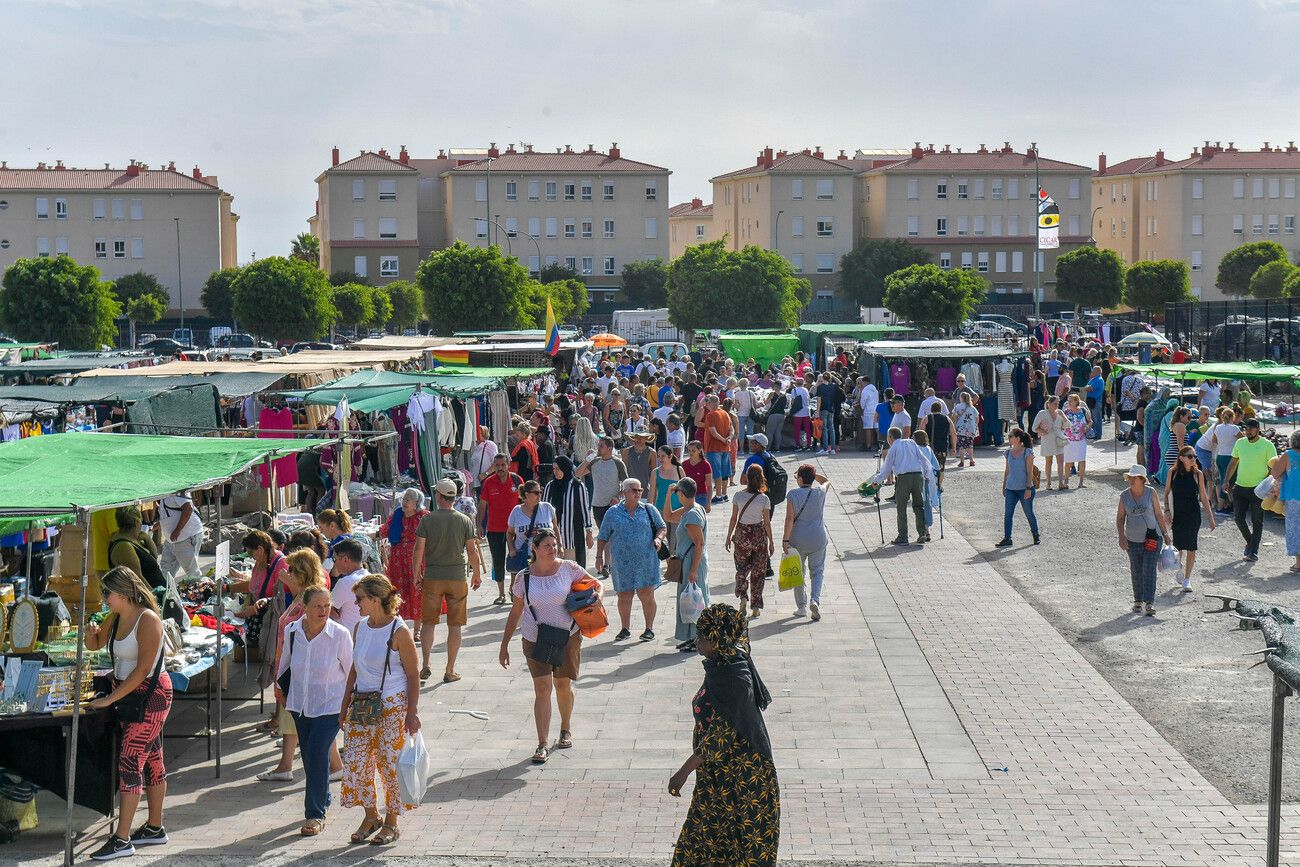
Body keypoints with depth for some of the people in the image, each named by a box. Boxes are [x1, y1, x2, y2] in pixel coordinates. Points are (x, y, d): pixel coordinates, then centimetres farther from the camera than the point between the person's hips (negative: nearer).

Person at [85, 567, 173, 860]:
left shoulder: (148, 619, -18)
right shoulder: (116, 617, 7)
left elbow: (142, 670, -22)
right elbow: (95, 645, 21)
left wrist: (110, 699, -20)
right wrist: (91, 633, -4)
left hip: (150, 695, -9)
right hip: (127, 695, 9)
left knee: (129, 761, -12)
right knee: (151, 760, 15)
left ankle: (122, 839, -13)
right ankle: (155, 828, 24)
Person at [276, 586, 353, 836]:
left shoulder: (340, 635, -16)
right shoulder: (292, 631, -5)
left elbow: (352, 672, -5)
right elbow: (285, 661, 15)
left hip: (330, 705, -4)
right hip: (300, 703, 4)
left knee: (317, 754, -13)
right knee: (308, 756, 11)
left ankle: (316, 815, -3)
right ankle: (322, 799, 33)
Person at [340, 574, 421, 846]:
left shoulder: (399, 632, -14)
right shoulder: (361, 627, 5)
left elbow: (413, 675, -10)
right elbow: (354, 670, 14)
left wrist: (412, 712, -13)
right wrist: (345, 705, 14)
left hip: (392, 707, -6)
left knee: (390, 764, 2)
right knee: (356, 762, 5)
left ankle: (391, 823, 17)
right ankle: (370, 816, 24)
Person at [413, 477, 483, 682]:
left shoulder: (427, 520, -5)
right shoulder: (465, 521, -2)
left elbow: (419, 550, -5)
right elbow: (472, 551, 0)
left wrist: (417, 575, 7)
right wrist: (477, 575, 13)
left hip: (432, 578, 0)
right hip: (457, 578, 0)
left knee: (429, 622, 11)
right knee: (455, 625, 7)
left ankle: (426, 666, 2)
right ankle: (450, 671, 9)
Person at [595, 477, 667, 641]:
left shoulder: (649, 510, 6)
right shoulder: (613, 513, 5)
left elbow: (662, 527, 15)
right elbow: (603, 537, 10)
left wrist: (658, 538, -4)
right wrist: (599, 556, 4)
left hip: (646, 561, 0)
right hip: (622, 563, 0)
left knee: (646, 595, -1)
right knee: (624, 597, 6)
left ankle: (649, 629, 13)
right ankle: (625, 629, 21)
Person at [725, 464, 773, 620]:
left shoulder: (738, 496, -8)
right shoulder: (764, 499, -12)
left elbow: (734, 518, -3)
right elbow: (767, 522, -8)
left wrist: (729, 536, 9)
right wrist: (771, 542, 2)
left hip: (742, 533, 1)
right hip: (759, 534, -1)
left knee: (742, 568, 18)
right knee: (758, 571, 11)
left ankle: (743, 599, -2)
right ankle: (756, 608, 12)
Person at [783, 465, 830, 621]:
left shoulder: (793, 495, -12)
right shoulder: (820, 492, -4)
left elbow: (790, 518, -16)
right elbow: (826, 481, 21)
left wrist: (785, 539, -13)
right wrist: (812, 474, 16)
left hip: (798, 539, -1)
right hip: (818, 538, 2)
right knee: (817, 571, 13)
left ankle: (801, 606, 19)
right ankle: (815, 600, -9)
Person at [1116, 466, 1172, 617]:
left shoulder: (1150, 493, -3)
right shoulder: (1124, 495, 0)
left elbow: (1159, 514, 3)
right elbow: (1120, 518, 3)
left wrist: (1165, 534, 4)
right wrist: (1121, 536, -9)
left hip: (1152, 538, -2)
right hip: (1133, 540, 2)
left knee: (1149, 570, -10)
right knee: (1136, 572, 11)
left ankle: (1150, 602, -12)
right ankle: (1138, 600, 26)